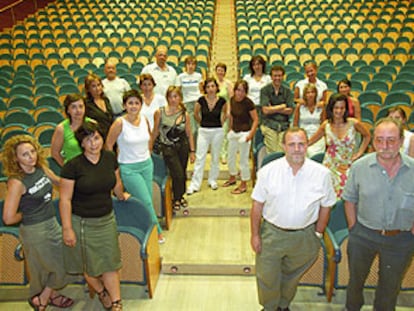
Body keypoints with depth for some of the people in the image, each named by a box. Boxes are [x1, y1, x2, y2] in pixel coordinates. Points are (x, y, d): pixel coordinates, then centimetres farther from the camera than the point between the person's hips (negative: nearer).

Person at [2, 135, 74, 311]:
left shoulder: (41, 168, -5)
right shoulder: (16, 182, -25)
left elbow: (59, 182, 15)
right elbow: (8, 218, -26)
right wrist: (26, 214, -9)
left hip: (51, 223, 7)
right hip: (35, 231, -7)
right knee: (61, 267, 7)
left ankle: (51, 295, 47)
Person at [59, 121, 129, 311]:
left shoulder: (110, 158, -5)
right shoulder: (73, 166, -18)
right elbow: (65, 199, -15)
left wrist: (121, 195, 31)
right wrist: (67, 229, -15)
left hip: (107, 220, 3)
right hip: (82, 223, -3)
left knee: (110, 262, 9)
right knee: (88, 264, 14)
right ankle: (101, 292, 41)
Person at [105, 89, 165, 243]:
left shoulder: (144, 120, 0)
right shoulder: (120, 123, -15)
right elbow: (108, 145, -7)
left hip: (147, 164, 5)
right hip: (128, 168, -5)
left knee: (147, 200, 7)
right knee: (146, 201, -4)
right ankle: (157, 231, 12)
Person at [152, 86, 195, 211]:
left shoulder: (184, 114, -2)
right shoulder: (160, 112, -7)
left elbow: (189, 133, 4)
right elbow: (155, 131, 2)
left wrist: (192, 151, 4)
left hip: (183, 146, 3)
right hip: (168, 148, -2)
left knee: (183, 173, 11)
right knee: (178, 174, -8)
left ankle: (181, 196, 36)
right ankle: (176, 199, 16)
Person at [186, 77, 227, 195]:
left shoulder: (221, 101, -7)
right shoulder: (201, 100, -8)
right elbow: (196, 114, 10)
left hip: (217, 131, 0)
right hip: (203, 131, 0)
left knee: (215, 157, 11)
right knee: (200, 157, -1)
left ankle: (213, 180, 27)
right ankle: (195, 184, 2)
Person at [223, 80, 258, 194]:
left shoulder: (248, 103, -18)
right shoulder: (232, 100, 0)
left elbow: (256, 120, -15)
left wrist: (251, 134, -21)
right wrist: (230, 128, 15)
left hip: (244, 133, -7)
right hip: (234, 132, 7)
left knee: (243, 160, 2)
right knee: (230, 157, 19)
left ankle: (243, 185, 16)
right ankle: (232, 178, 42)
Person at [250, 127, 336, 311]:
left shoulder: (321, 173, -9)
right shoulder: (268, 171, -11)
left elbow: (325, 206, 1)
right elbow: (257, 205, -5)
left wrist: (318, 234, 1)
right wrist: (255, 235, -4)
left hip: (304, 237, 1)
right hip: (271, 234, -1)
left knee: (292, 276, 22)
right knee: (267, 277, 13)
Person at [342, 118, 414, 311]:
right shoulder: (359, 167, -12)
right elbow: (350, 200, -1)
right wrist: (354, 229, -3)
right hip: (363, 235, 1)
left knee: (390, 286, 21)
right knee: (356, 278, 22)